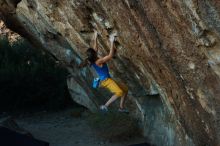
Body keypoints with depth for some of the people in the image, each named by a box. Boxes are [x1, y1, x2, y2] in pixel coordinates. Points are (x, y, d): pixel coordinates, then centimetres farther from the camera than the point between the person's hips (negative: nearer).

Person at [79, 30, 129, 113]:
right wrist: (112, 42, -26)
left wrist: (95, 38, 29)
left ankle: (121, 107, 10)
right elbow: (110, 56, -26)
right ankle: (105, 106, -21)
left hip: (108, 80, 10)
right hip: (106, 80, -10)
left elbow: (95, 48, 22)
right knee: (119, 92, -31)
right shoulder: (99, 61, -20)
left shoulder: (92, 60, 6)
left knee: (125, 89, 11)